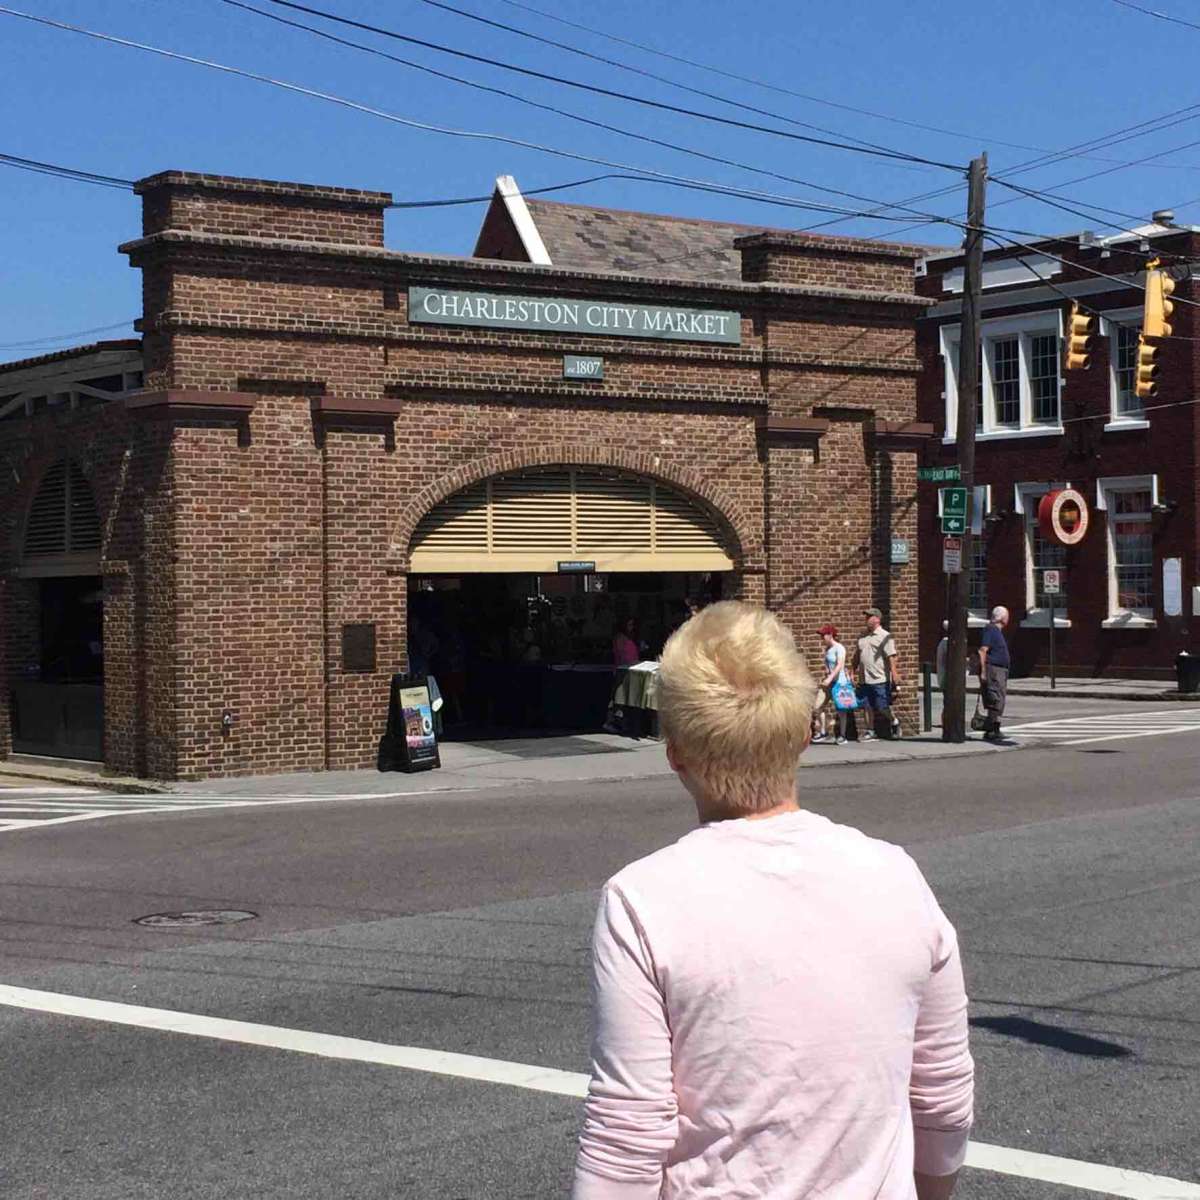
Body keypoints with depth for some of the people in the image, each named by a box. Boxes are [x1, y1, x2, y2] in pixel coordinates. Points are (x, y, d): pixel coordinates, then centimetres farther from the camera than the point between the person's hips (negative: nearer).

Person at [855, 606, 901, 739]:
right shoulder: (863, 637, 14)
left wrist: (894, 674, -21)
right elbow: (857, 656, 20)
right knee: (868, 707, 7)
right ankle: (870, 731, 14)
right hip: (865, 679, 6)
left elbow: (891, 657, -13)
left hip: (880, 679, -6)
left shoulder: (885, 636, -6)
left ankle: (894, 722, 22)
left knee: (883, 706, -3)